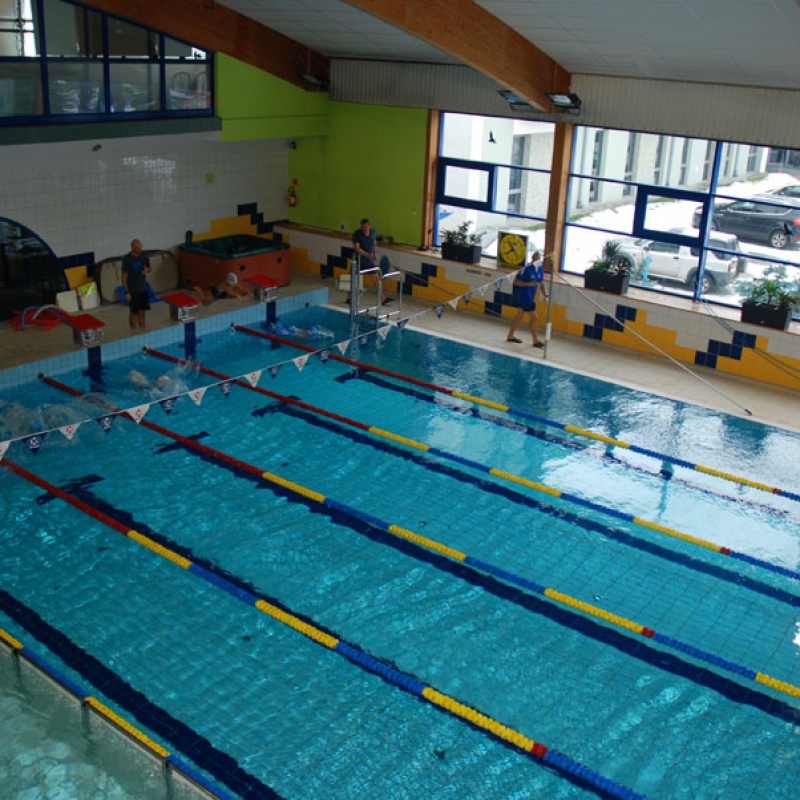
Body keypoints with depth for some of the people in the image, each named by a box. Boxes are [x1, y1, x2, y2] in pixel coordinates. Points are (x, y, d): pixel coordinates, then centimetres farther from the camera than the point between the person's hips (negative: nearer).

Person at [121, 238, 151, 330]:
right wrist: (126, 292, -16)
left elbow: (149, 268, 15)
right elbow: (124, 277, -14)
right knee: (134, 313, 5)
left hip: (143, 289, 5)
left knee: (142, 311, 14)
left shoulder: (143, 256, -1)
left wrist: (147, 270, -11)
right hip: (132, 291, -5)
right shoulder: (127, 259, -17)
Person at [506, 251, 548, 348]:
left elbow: (541, 282, 11)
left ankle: (510, 336, 28)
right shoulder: (526, 269, -19)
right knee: (534, 317, -6)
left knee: (520, 315, 17)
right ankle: (536, 341, 4)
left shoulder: (540, 269, 3)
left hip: (530, 296, 8)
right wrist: (528, 284, -26)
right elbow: (516, 281, -17)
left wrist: (545, 295, 3)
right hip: (524, 296, -8)